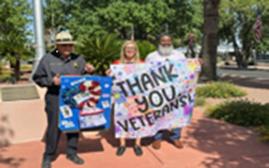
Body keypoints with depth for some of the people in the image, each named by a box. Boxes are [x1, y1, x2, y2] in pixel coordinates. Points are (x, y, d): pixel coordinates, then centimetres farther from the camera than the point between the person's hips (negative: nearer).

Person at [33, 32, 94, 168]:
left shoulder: (78, 59, 8)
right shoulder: (48, 59, -1)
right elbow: (38, 78, 1)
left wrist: (88, 71, -8)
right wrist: (51, 81, -15)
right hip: (55, 98, -3)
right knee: (54, 127, 0)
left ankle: (72, 153, 28)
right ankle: (48, 157, 17)